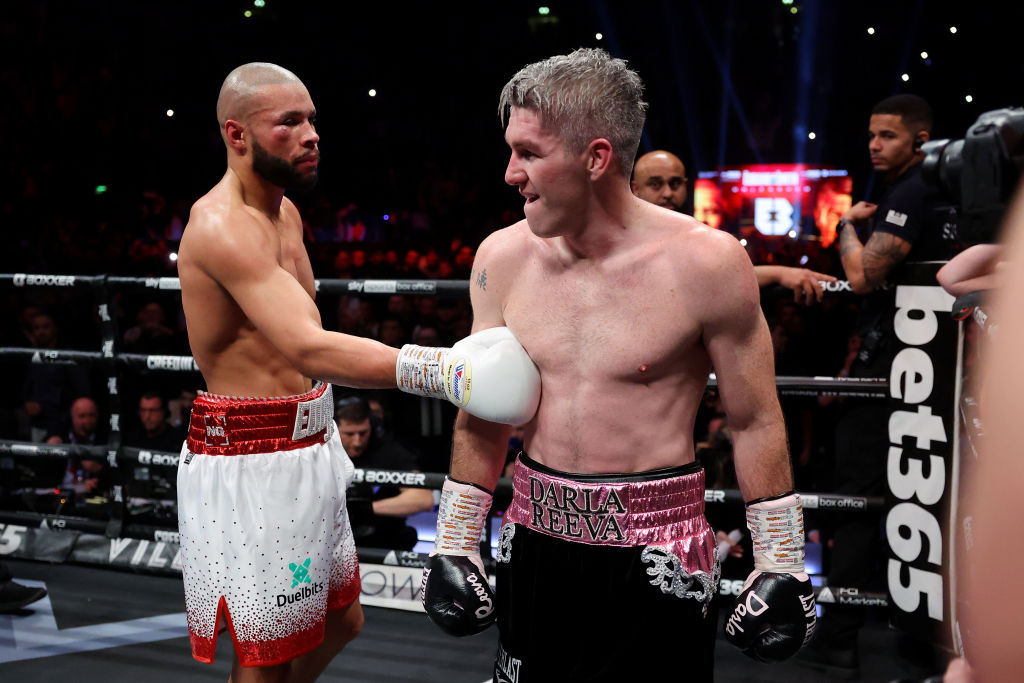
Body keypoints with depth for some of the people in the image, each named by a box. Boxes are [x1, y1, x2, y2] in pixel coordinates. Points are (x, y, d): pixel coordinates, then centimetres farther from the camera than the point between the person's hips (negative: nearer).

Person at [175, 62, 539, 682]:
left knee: (342, 620, 20)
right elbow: (308, 348, -35)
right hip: (250, 463, -10)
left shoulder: (285, 211, 12)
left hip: (307, 450, 10)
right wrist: (440, 369, -44)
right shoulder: (221, 225, -21)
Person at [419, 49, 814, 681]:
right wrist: (455, 544, 10)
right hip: (535, 537, 4)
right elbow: (482, 415, 7)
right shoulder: (502, 257, -2)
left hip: (655, 553, -3)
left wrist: (780, 565, -1)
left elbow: (756, 423, -5)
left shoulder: (706, 262, -14)